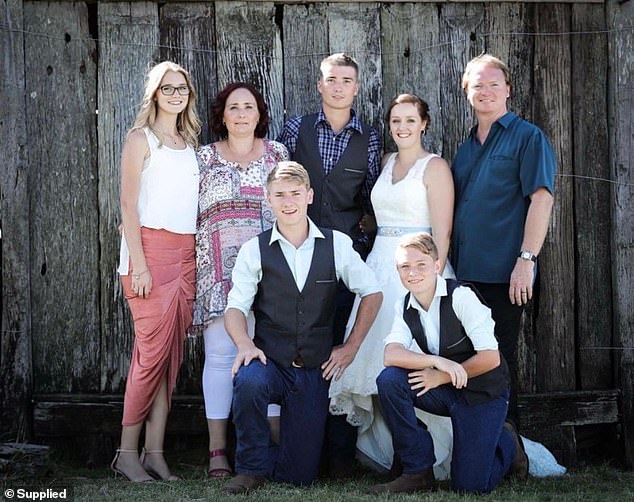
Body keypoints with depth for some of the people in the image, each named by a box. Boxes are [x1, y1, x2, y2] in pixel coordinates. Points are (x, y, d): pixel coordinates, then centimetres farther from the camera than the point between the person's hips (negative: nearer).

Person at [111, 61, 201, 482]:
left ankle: (155, 452, 5)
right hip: (151, 248, -6)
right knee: (153, 351, -9)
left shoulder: (189, 142, 18)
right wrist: (139, 264, -14)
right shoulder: (141, 139, 0)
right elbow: (129, 204, -6)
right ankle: (128, 453, -1)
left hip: (186, 254, 6)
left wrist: (200, 257, 8)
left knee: (172, 354, 2)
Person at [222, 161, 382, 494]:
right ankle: (251, 468, -12)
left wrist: (350, 347, 3)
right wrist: (244, 344, -25)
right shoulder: (254, 250, -3)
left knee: (299, 475, 0)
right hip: (270, 363, -1)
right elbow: (235, 306, -6)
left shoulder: (337, 245, -1)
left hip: (315, 370, 1)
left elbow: (372, 294, 8)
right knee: (248, 381, -39)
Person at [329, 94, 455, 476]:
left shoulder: (435, 167, -6)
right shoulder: (388, 162, 15)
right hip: (381, 265, 7)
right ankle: (384, 447, 17)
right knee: (379, 357, 6)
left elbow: (441, 232, -11)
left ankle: (429, 455, 2)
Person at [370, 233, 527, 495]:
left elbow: (490, 357, -21)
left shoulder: (461, 296, -19)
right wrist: (437, 361, -33)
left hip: (484, 391, -5)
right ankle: (418, 471, -9)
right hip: (445, 392, 5)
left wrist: (441, 377, -18)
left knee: (470, 485, -12)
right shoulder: (404, 307, -2)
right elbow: (391, 355, -18)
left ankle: (506, 442, 23)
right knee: (389, 380, -23)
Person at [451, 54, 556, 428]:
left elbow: (542, 198, -12)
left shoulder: (527, 137, -3)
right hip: (465, 271, 7)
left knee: (499, 358, -1)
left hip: (504, 273, -6)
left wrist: (526, 260, -19)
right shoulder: (467, 147, 17)